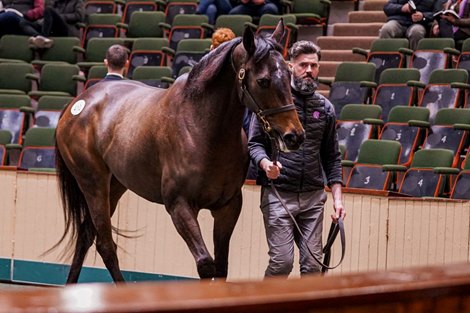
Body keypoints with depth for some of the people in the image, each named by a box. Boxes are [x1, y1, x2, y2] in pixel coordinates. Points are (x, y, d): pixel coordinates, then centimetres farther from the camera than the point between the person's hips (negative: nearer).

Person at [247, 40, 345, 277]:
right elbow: (254, 142, -1)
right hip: (278, 193, -4)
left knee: (313, 264, 2)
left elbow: (332, 157, 15)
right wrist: (265, 163, -23)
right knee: (282, 260, -10)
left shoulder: (325, 107, 12)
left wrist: (337, 197, 7)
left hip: (313, 196, 4)